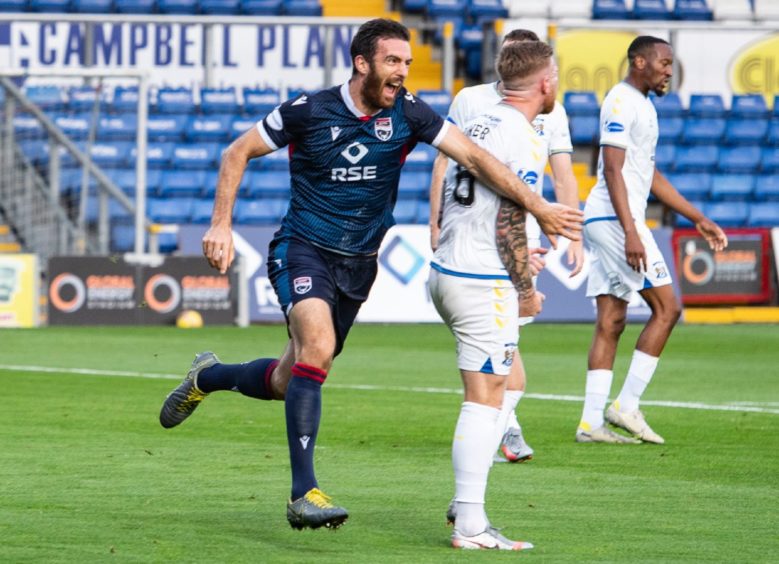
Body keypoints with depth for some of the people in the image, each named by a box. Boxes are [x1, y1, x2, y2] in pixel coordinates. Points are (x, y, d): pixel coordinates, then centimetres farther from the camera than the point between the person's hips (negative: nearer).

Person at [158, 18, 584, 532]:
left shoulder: (408, 113, -6)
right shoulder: (310, 111, -11)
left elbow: (474, 157, -13)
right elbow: (238, 153, 0)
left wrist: (538, 206, -23)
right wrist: (222, 225, -7)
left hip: (357, 266, 4)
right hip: (303, 250, -4)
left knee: (285, 383, 10)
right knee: (318, 347, -30)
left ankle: (209, 377, 44)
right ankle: (304, 493, -31)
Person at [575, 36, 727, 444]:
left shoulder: (642, 105, 20)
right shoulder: (621, 101, -10)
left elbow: (650, 176, 27)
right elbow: (613, 170, -18)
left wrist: (698, 219, 27)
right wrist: (631, 233, -24)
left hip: (605, 223, 10)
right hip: (615, 220, -10)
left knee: (610, 322, 6)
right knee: (666, 307, -8)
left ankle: (591, 422, 4)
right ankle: (626, 406, -7)